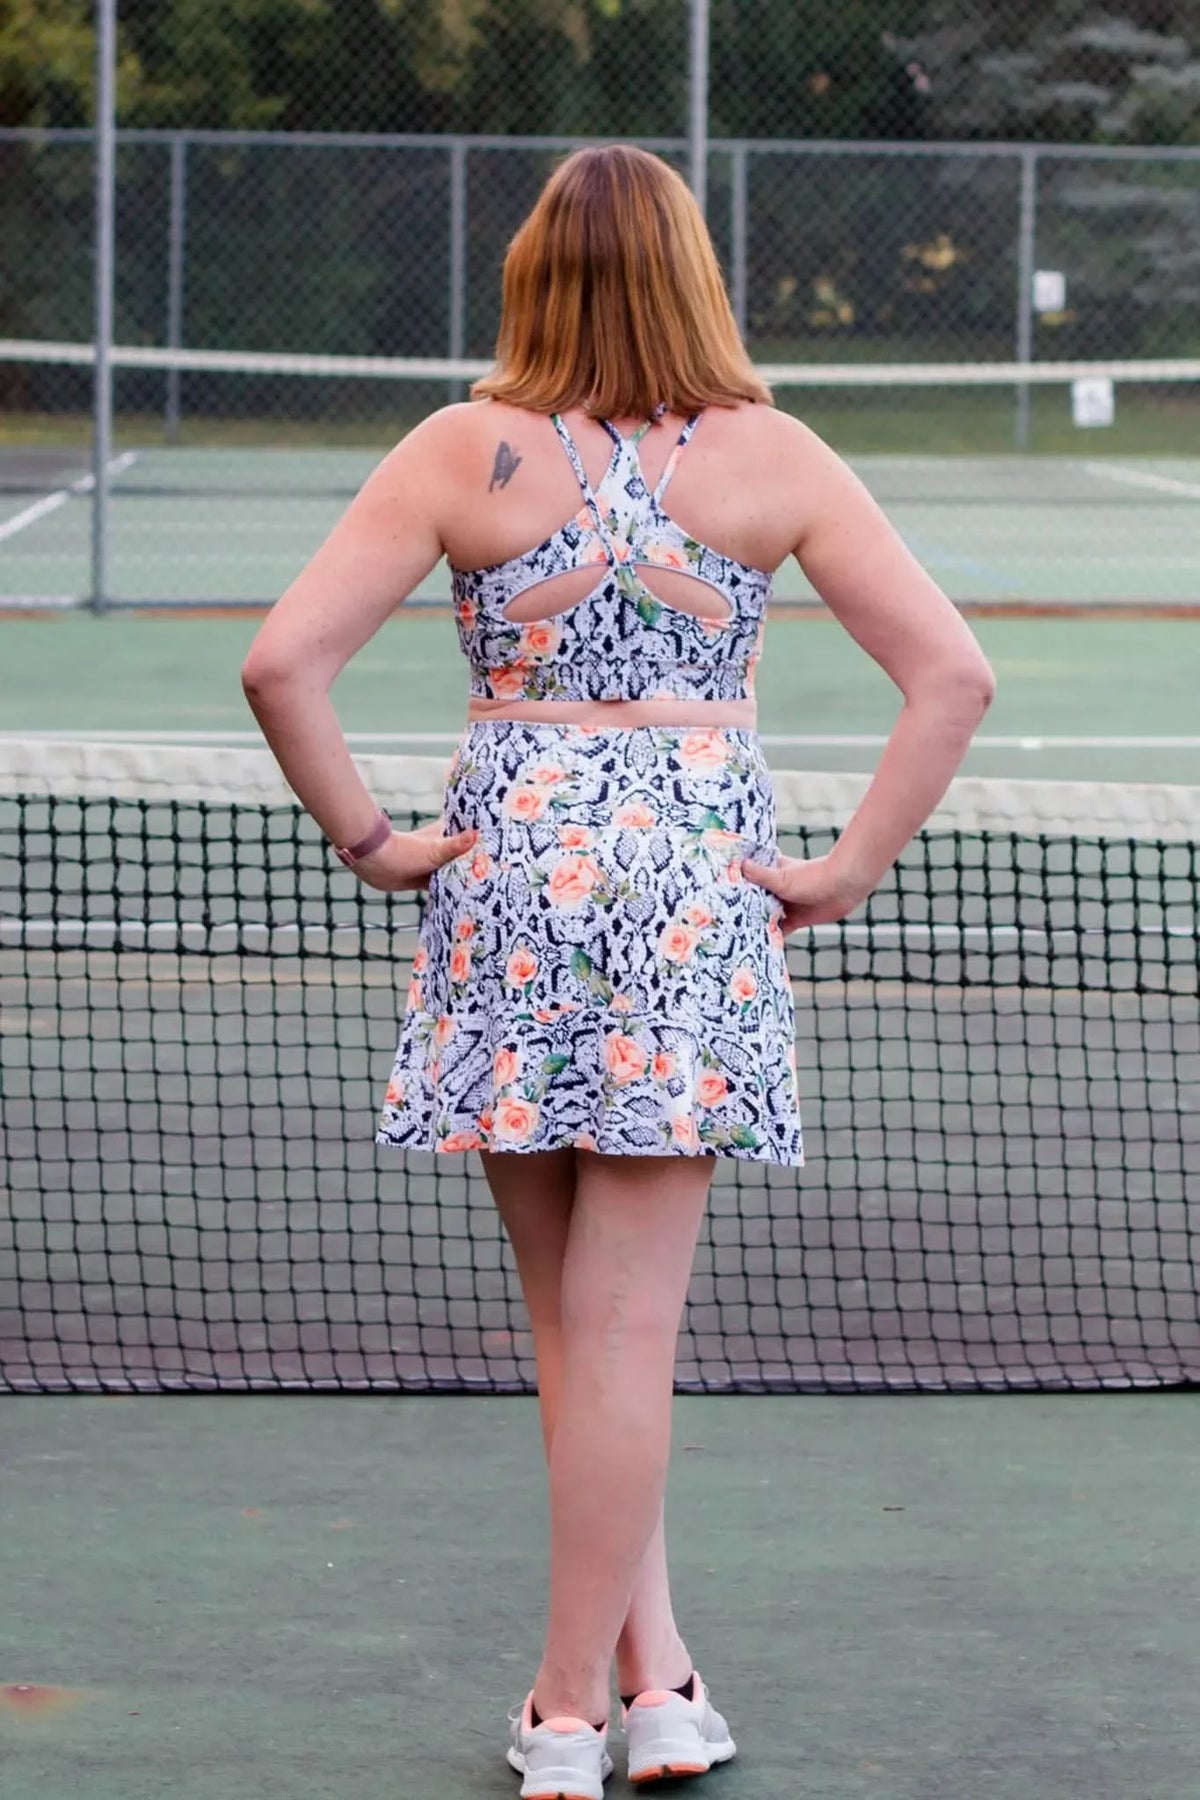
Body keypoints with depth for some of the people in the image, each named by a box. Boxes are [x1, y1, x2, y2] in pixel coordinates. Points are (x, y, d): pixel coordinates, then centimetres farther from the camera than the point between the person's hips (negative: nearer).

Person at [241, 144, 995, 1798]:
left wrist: (366, 838, 1)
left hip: (511, 874, 1)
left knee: (578, 1321, 14)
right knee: (623, 1324, 2)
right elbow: (954, 676, -3)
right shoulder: (767, 458, -1)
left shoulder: (470, 451, -3)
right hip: (697, 889, 0)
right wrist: (850, 870, 0)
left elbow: (281, 660, -8)